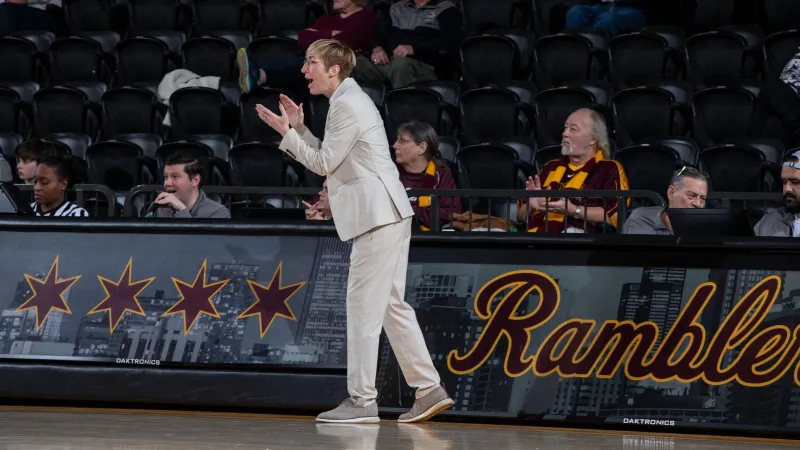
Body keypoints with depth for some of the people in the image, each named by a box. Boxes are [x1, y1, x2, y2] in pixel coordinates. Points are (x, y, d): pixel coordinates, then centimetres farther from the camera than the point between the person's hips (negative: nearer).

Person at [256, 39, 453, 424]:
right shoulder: (349, 100, 20)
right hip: (387, 216, 11)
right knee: (392, 305, 11)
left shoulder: (348, 106, -12)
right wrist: (299, 128, 14)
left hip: (379, 217, -11)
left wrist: (285, 132, -4)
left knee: (363, 306, -8)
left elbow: (323, 163, -11)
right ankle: (429, 389, 11)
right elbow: (329, 159, 20)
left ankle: (362, 401, -6)